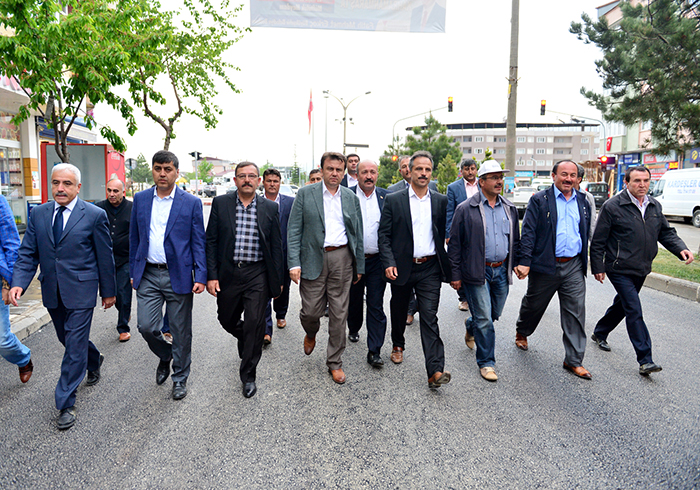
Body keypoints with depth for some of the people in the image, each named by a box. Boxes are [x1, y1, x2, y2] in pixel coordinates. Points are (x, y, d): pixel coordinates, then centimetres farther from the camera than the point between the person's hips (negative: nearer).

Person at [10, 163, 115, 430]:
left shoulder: (94, 215, -8)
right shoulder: (38, 214, 5)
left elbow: (105, 258, -4)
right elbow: (28, 253, 5)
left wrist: (108, 291, 0)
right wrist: (18, 283, -12)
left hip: (80, 291, -5)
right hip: (52, 292, 5)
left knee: (74, 346, -2)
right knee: (67, 339, 20)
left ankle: (66, 404, 10)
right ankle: (94, 360, 51)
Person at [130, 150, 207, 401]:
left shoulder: (191, 202, -2)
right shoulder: (140, 199, 7)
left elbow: (199, 242, -3)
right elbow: (134, 238, 13)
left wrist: (201, 276, -10)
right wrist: (133, 271, 11)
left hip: (179, 276, -3)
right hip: (148, 275, 3)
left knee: (181, 331, 6)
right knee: (146, 327, 2)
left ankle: (180, 377, 26)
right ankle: (165, 357, 34)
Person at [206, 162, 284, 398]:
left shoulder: (270, 208, 2)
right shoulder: (220, 203, 2)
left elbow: (276, 246, 4)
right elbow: (211, 242, 1)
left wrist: (277, 280, 2)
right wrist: (211, 276, -6)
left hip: (257, 274, -1)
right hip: (228, 273, 2)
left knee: (254, 325, -1)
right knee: (227, 320, 15)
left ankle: (248, 375, 17)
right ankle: (247, 341, 49)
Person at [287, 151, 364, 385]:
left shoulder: (351, 198, 10)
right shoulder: (305, 194, 2)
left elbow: (357, 234, 13)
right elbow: (294, 231, -2)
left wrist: (359, 266, 11)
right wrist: (294, 263, -11)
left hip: (342, 259, 2)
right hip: (313, 258, -2)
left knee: (339, 314, 5)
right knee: (311, 310, 1)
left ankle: (335, 362, 20)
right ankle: (311, 334, 38)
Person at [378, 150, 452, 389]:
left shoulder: (441, 201, 6)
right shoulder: (393, 200, 0)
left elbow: (446, 234, 8)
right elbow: (384, 235, -2)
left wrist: (449, 267, 1)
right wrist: (388, 263, -13)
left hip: (429, 269, 0)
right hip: (402, 268, 0)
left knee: (429, 317, -6)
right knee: (399, 311, 17)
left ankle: (435, 371, -7)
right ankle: (398, 345, 44)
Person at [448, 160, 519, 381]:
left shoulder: (509, 208, 9)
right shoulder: (466, 209, -7)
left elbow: (515, 240, 19)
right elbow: (454, 243, -6)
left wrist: (517, 263, 11)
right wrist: (455, 274, -7)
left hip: (502, 271, 5)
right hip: (477, 272, -5)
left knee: (494, 314, 17)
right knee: (484, 318, -2)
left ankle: (471, 328, 49)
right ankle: (486, 363, 13)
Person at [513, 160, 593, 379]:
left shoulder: (582, 202, 11)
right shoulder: (540, 200, -4)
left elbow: (585, 234, 18)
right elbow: (528, 232, -10)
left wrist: (585, 263, 17)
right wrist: (524, 261, -19)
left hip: (574, 266, 4)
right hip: (545, 265, -3)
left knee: (576, 312, 1)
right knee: (534, 305, 14)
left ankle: (574, 360, 10)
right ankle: (521, 332, 43)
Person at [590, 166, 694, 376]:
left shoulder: (655, 206, 9)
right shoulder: (612, 206, -11)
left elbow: (666, 232, 14)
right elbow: (598, 241, -9)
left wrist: (681, 249, -5)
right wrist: (598, 267, -10)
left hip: (641, 270, 7)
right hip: (620, 270, -7)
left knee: (622, 305, 19)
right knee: (634, 312, -10)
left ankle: (599, 333, 41)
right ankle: (645, 360, -7)